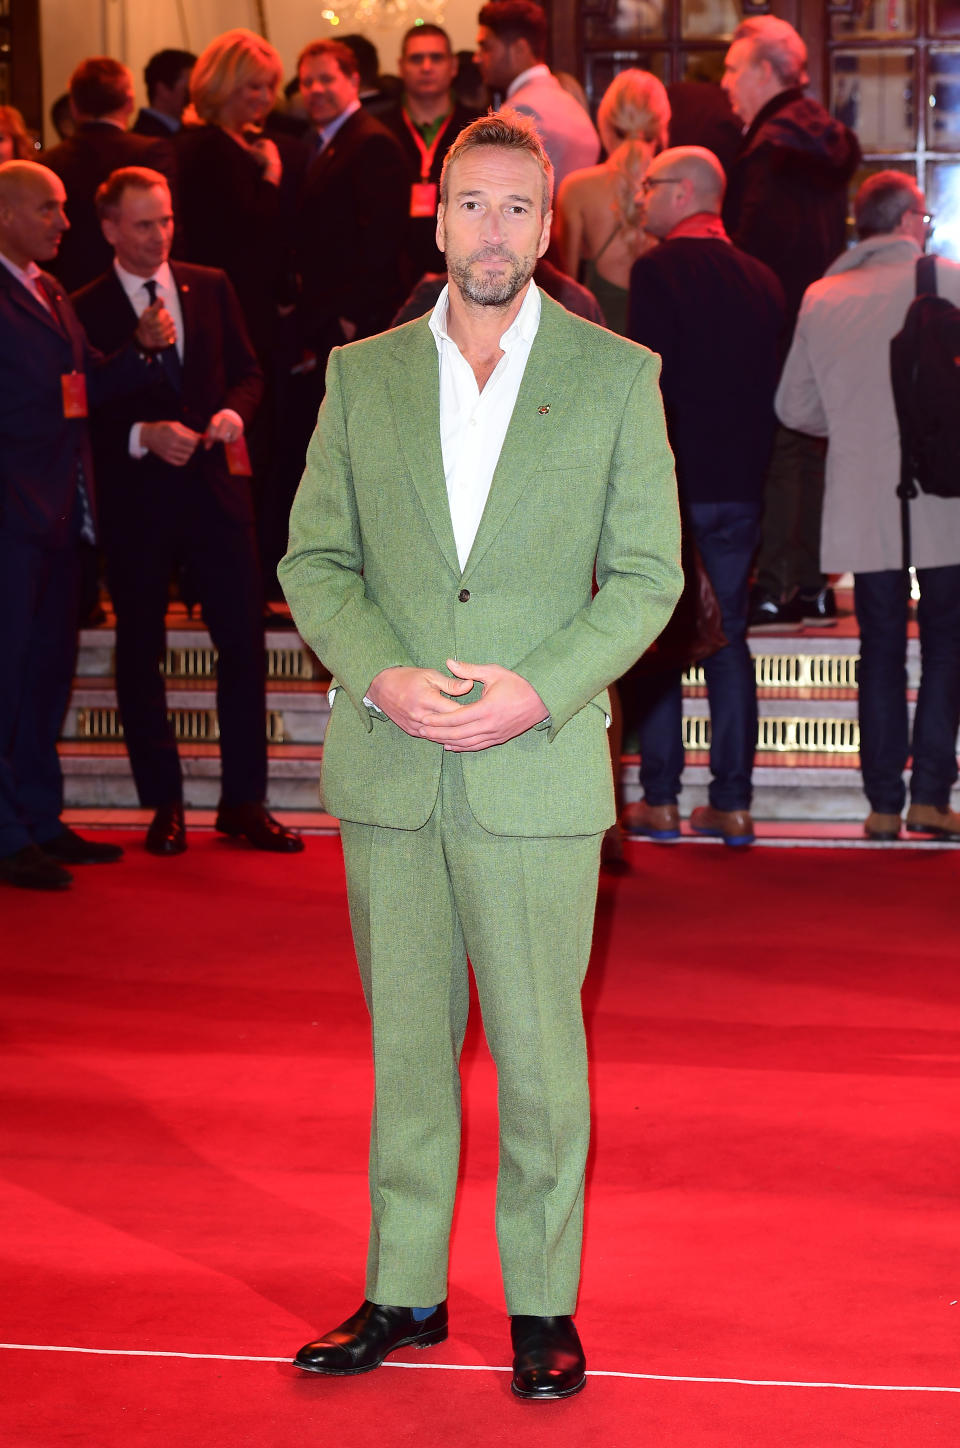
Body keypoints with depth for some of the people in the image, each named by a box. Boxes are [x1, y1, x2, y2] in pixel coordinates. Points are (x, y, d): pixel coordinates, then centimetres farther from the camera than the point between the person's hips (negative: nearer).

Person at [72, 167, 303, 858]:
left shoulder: (211, 288, 9)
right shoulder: (86, 311, -2)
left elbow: (247, 371, 12)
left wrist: (233, 412, -8)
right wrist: (144, 435, -19)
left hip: (216, 487, 3)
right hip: (137, 498, -2)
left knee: (244, 643, 2)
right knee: (140, 654, 5)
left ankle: (244, 802, 11)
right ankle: (164, 806, 16)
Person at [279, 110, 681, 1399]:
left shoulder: (617, 377, 2)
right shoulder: (363, 375, 9)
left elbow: (648, 575, 0)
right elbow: (315, 559, 8)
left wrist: (538, 691, -13)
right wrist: (379, 675, -9)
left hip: (537, 770, -2)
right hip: (387, 768, 2)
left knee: (539, 1052, 2)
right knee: (405, 1041, 10)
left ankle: (542, 1304, 15)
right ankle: (404, 1289, 22)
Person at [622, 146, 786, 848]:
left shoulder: (657, 270, -10)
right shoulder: (763, 281, 7)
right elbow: (777, 388, 10)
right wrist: (752, 468, 16)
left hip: (669, 486, -5)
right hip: (740, 487, 5)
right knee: (728, 640, 10)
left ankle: (660, 801, 4)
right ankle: (732, 803, 10)